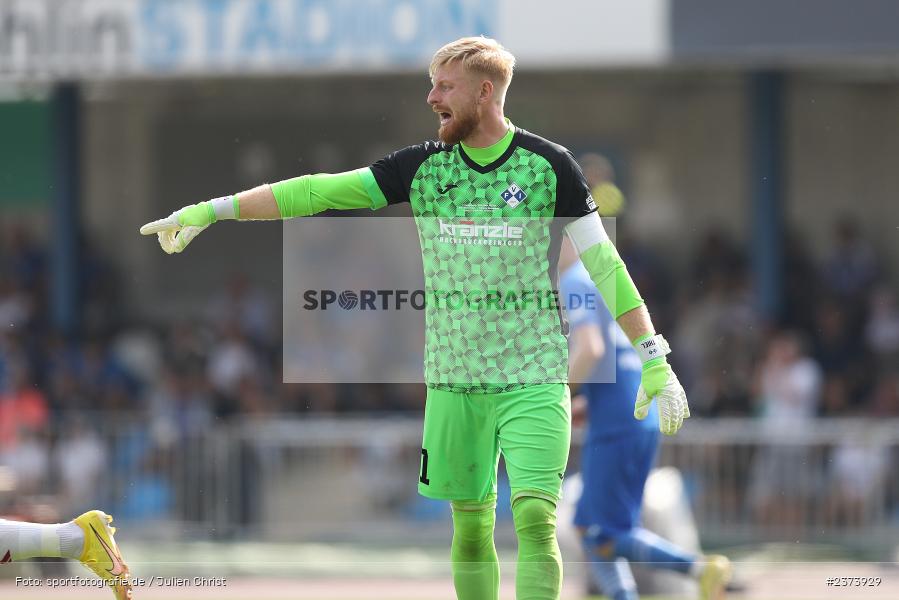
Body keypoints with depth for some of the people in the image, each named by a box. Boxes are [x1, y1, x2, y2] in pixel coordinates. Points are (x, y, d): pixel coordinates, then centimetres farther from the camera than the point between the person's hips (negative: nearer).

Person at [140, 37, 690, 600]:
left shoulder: (550, 166, -2)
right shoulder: (422, 166, 5)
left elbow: (605, 264, -1)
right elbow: (317, 192, 4)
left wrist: (655, 362, -5)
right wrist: (210, 211, 1)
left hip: (534, 378, -3)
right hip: (453, 380, 3)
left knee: (535, 518, -14)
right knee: (471, 523, 6)